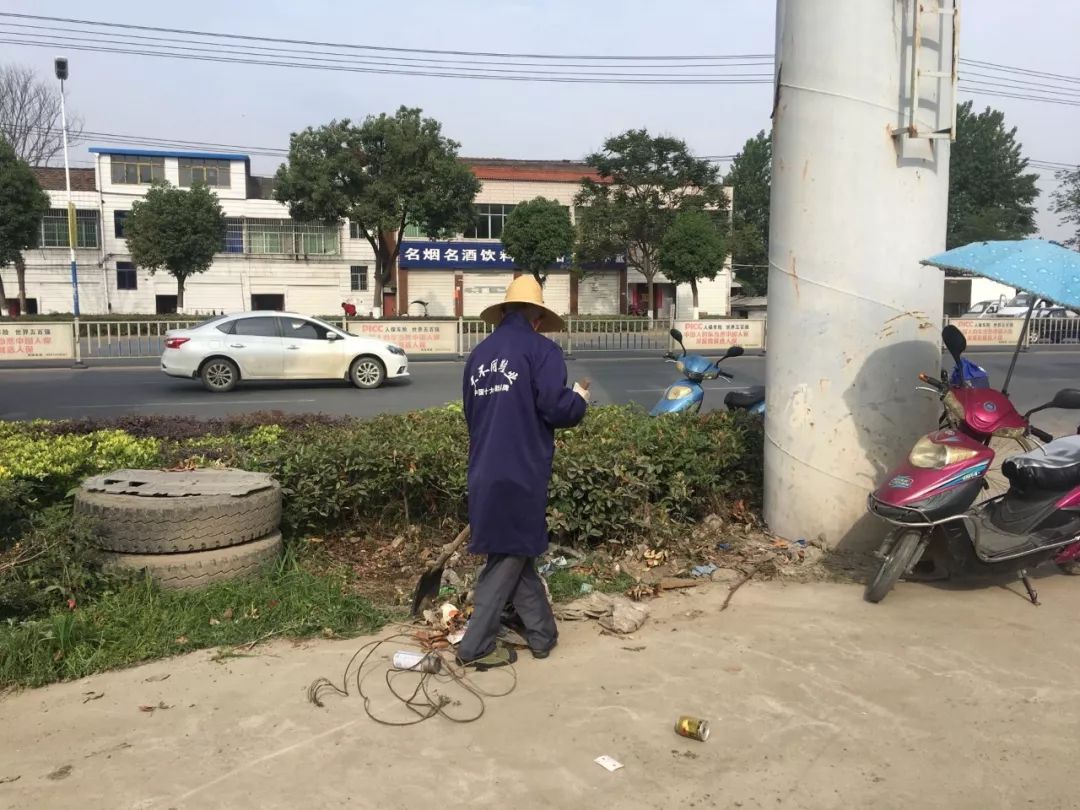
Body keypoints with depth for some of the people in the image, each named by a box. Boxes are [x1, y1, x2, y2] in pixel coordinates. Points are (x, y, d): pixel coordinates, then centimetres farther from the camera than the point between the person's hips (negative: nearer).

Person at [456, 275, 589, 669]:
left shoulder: (478, 354, 13)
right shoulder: (541, 350, -8)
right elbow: (556, 409, -16)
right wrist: (579, 399, 5)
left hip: (485, 473, 7)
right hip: (521, 473, -6)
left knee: (514, 553, 16)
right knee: (510, 557, 6)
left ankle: (542, 635, 25)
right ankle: (476, 646, 9)